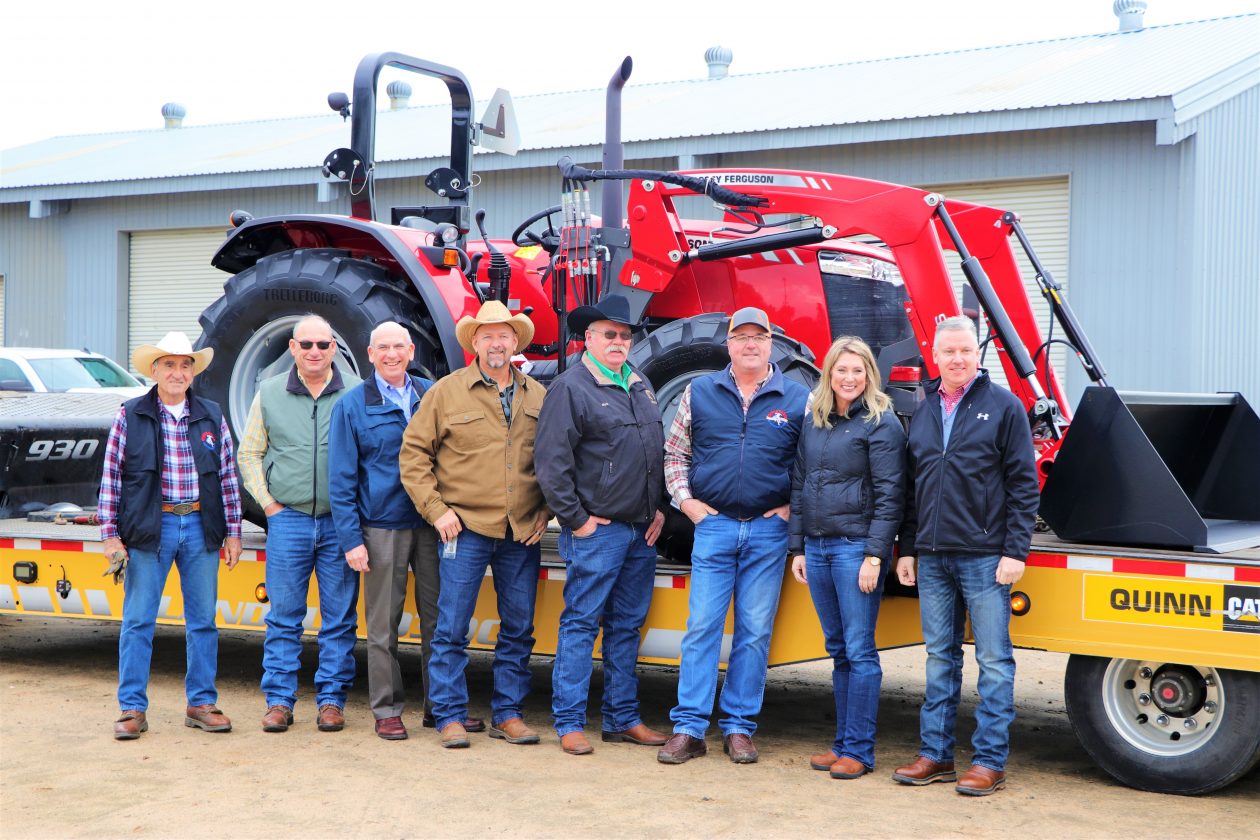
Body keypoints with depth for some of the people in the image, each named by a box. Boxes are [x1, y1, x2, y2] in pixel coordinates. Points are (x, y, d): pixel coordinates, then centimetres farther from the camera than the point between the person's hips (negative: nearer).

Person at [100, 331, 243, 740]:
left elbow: (228, 478, 11)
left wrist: (233, 532, 7)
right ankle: (132, 709, 8)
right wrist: (111, 534, -3)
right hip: (149, 529, -2)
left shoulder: (212, 417, 8)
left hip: (200, 527, 3)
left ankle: (201, 703, 17)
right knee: (138, 621, 0)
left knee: (203, 620, 7)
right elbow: (111, 479, 1)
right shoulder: (129, 417, 1)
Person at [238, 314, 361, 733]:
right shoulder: (270, 394, 7)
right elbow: (249, 453, 13)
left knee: (339, 618, 4)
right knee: (283, 616, 4)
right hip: (288, 518, 1)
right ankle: (279, 700, 11)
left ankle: (331, 699, 13)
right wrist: (268, 502, 4)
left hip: (341, 521, -1)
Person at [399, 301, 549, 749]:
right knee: (452, 628, -1)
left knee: (518, 629, 8)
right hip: (466, 528, -3)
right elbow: (413, 452, 2)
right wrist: (435, 508, -5)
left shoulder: (537, 396, 10)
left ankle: (508, 713, 19)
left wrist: (547, 510, 6)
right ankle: (451, 716, 9)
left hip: (523, 534, 3)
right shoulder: (447, 392, 1)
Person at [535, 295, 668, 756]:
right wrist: (575, 520, -12)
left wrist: (659, 509, 13)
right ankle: (569, 723, 3)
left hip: (642, 531, 7)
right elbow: (551, 462, -12)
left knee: (627, 626, 12)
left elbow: (659, 451, 22)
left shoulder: (640, 385, 16)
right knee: (581, 624, -3)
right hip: (597, 529, -7)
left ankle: (622, 718, 20)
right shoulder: (570, 388, -7)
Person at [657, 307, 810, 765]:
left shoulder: (798, 399, 4)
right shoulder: (699, 392, 7)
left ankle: (739, 727, 13)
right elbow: (675, 452, 15)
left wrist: (793, 505, 0)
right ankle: (688, 729, 2)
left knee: (755, 632, 4)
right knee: (701, 627, -2)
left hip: (769, 530, 0)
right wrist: (685, 499, 4)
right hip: (714, 523, 0)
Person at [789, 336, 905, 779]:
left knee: (859, 650, -4)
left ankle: (859, 750, 1)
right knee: (838, 650, 12)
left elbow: (889, 495, -10)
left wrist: (875, 556, -16)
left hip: (856, 547, -6)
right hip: (817, 547, 7)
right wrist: (798, 548, 13)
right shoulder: (813, 422, 13)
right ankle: (843, 742, 19)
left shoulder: (881, 423, -6)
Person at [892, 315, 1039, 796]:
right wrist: (907, 549, 13)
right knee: (940, 657, 11)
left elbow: (1023, 485, -4)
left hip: (985, 557, -5)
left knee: (993, 660, 0)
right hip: (932, 558, 5)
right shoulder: (923, 413, 14)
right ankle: (936, 755, 18)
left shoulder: (1004, 407, -1)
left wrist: (1015, 551, -10)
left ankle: (990, 761, 5)